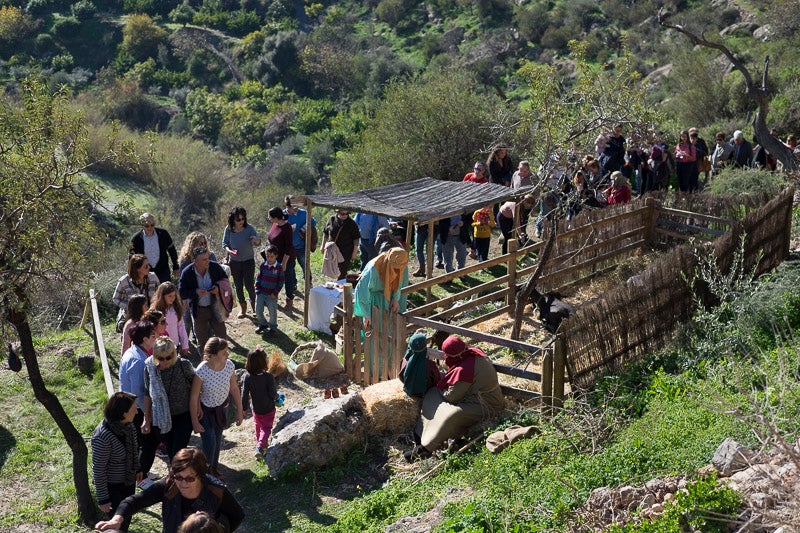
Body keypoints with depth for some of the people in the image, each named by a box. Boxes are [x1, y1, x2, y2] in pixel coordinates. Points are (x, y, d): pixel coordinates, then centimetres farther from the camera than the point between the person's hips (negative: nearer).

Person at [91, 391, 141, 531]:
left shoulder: (128, 425, -11)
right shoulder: (103, 437, -33)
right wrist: (103, 499, -17)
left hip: (129, 481, 7)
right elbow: (98, 469, -24)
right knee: (119, 522, 5)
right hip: (112, 486, -7)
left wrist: (137, 468, 21)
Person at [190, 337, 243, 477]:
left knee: (218, 440, 19)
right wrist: (195, 422, -14)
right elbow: (193, 398, -21)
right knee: (210, 443, -4)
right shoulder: (201, 371, -32)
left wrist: (239, 411, 3)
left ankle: (214, 468, 44)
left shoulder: (229, 365, -19)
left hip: (221, 407, 4)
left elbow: (234, 388, -4)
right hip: (204, 410, -4)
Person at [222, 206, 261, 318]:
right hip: (234, 262, 2)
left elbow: (258, 241, -22)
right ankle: (243, 308, 25)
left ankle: (253, 303, 21)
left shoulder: (249, 228, -14)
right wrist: (230, 251, -19)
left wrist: (256, 240, -47)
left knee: (249, 284, -6)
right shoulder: (228, 229, -9)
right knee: (238, 286, 9)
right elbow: (225, 244, 1)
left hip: (248, 261, -2)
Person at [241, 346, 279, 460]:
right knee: (266, 428, 11)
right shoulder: (268, 377, -26)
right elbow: (273, 394, -20)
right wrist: (277, 397, 4)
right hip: (268, 409, -3)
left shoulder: (247, 377, -17)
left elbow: (244, 394, -9)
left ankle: (261, 443, 46)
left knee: (258, 426, 27)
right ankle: (260, 447, -7)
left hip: (256, 409, 3)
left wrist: (244, 408, 5)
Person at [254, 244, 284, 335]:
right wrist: (257, 290, 0)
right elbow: (258, 278, 8)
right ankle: (263, 324, 27)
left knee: (272, 311, 2)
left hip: (272, 294, -3)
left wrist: (275, 292, -10)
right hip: (261, 293, 3)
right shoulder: (263, 265, 2)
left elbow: (281, 281, -4)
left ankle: (273, 327, 23)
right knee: (258, 310, 5)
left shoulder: (279, 267, -7)